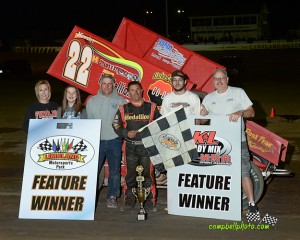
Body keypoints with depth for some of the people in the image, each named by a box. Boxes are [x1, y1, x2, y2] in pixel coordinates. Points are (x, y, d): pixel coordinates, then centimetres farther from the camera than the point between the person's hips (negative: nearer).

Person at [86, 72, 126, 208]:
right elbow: (88, 121, 12)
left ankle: (112, 197, 13)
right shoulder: (92, 101, 9)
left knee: (114, 171, 3)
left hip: (114, 141, -1)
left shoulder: (120, 101, 4)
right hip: (96, 141, 1)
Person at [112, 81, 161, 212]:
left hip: (147, 146, -1)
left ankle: (150, 203, 7)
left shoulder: (151, 107, 7)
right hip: (130, 146, 1)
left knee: (148, 175, -1)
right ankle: (129, 201, 15)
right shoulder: (123, 108, 9)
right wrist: (126, 133, -6)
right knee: (130, 175, 5)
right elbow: (116, 125, 10)